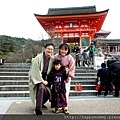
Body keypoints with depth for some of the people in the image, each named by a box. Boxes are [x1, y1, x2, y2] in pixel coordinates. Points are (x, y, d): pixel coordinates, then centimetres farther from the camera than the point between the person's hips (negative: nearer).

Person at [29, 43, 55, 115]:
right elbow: (36, 71, -18)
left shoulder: (52, 59, -4)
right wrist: (42, 81, -19)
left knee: (48, 93, -4)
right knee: (41, 87, -31)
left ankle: (41, 103, 27)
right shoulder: (38, 58, -18)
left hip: (44, 77, 5)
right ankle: (38, 109, -24)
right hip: (36, 78, -5)